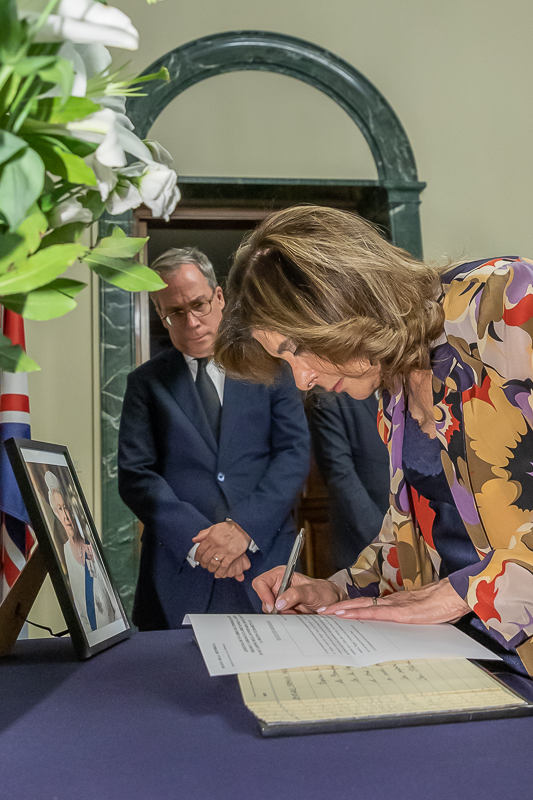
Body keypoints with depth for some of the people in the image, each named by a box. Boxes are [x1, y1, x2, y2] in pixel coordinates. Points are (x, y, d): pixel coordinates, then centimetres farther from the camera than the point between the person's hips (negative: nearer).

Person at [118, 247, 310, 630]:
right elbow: (136, 475, 0)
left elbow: (295, 453, -1)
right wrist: (197, 540, -13)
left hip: (265, 559, 0)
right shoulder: (146, 382, 8)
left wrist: (244, 527, -13)